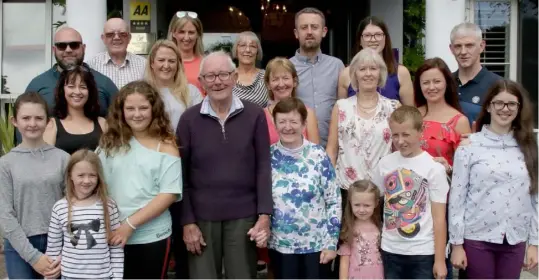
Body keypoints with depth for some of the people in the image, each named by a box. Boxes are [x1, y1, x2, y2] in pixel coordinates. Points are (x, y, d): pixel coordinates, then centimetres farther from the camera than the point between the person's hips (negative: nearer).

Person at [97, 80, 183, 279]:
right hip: (113, 236, 2)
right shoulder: (110, 142, 4)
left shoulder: (165, 146, -4)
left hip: (152, 237, -2)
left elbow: (169, 194, -10)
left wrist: (130, 224, -15)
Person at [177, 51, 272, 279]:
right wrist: (187, 221, -5)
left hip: (244, 216, 0)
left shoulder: (254, 115, -1)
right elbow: (182, 174, 0)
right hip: (201, 216, 0)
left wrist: (264, 215, -6)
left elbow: (263, 167, 0)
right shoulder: (189, 119, -1)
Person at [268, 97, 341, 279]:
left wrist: (331, 242, -7)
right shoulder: (268, 157, -4)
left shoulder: (318, 155, -9)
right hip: (280, 245, 2)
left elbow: (334, 201, -6)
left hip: (317, 244, -1)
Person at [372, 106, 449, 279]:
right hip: (390, 250, 4)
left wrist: (440, 259, -9)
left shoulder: (434, 168, -10)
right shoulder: (385, 164, 1)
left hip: (423, 252, -3)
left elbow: (439, 218, -9)